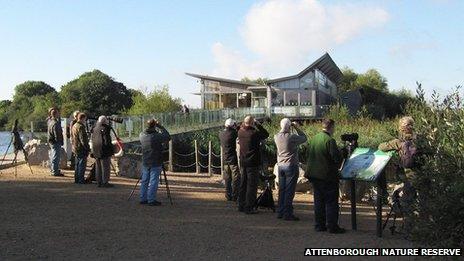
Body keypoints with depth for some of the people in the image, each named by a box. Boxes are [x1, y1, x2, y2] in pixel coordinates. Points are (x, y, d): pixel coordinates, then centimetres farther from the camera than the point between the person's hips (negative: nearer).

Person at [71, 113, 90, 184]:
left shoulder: (74, 126, 13)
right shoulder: (81, 127, -18)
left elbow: (72, 138, 21)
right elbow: (83, 139, -21)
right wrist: (87, 148, -16)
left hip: (75, 149, 10)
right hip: (81, 149, -10)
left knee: (77, 165, 16)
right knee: (82, 165, -4)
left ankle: (76, 179, 22)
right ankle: (81, 180, -3)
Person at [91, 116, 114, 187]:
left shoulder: (94, 129, 10)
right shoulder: (105, 129, -14)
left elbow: (93, 140, 16)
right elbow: (107, 141, -15)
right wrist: (111, 149, -7)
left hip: (96, 151, 8)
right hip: (104, 151, -8)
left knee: (98, 167, 13)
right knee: (105, 167, -2)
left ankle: (99, 182, 17)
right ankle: (105, 182, -1)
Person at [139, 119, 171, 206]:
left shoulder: (142, 135, 0)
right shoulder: (157, 136, -18)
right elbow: (168, 137, -5)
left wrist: (157, 127, 13)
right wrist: (160, 127, -2)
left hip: (145, 163, 6)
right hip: (155, 163, -6)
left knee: (144, 181, 13)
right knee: (153, 182, 0)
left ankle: (143, 199, 18)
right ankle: (151, 200, 2)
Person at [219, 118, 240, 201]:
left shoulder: (221, 134, 4)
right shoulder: (233, 133, -16)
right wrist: (237, 128, 2)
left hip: (225, 160, 6)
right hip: (233, 159, -6)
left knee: (227, 179, 13)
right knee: (236, 179, 0)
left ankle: (228, 196, 16)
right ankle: (235, 196, 0)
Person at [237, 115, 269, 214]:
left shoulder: (240, 132, 0)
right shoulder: (254, 133, -18)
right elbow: (266, 134, -4)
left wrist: (244, 124, 8)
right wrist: (258, 124, -1)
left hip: (243, 162, 7)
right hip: (253, 163, -7)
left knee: (243, 184, 16)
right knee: (252, 186, -1)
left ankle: (241, 206, 23)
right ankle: (249, 208, 0)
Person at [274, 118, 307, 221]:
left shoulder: (276, 137, 1)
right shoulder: (292, 137, -17)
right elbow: (304, 138, -3)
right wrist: (297, 128, 2)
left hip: (280, 165, 6)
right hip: (291, 166, -6)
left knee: (282, 189, 14)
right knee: (289, 191, -2)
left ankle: (280, 212, 18)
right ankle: (287, 214, -1)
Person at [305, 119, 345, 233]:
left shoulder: (313, 139, 6)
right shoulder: (329, 140, -17)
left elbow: (308, 154, 16)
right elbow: (337, 158, -18)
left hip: (314, 174, 7)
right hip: (328, 176, -7)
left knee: (319, 200, 14)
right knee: (331, 201, 1)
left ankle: (319, 225, 18)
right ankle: (332, 226, 3)